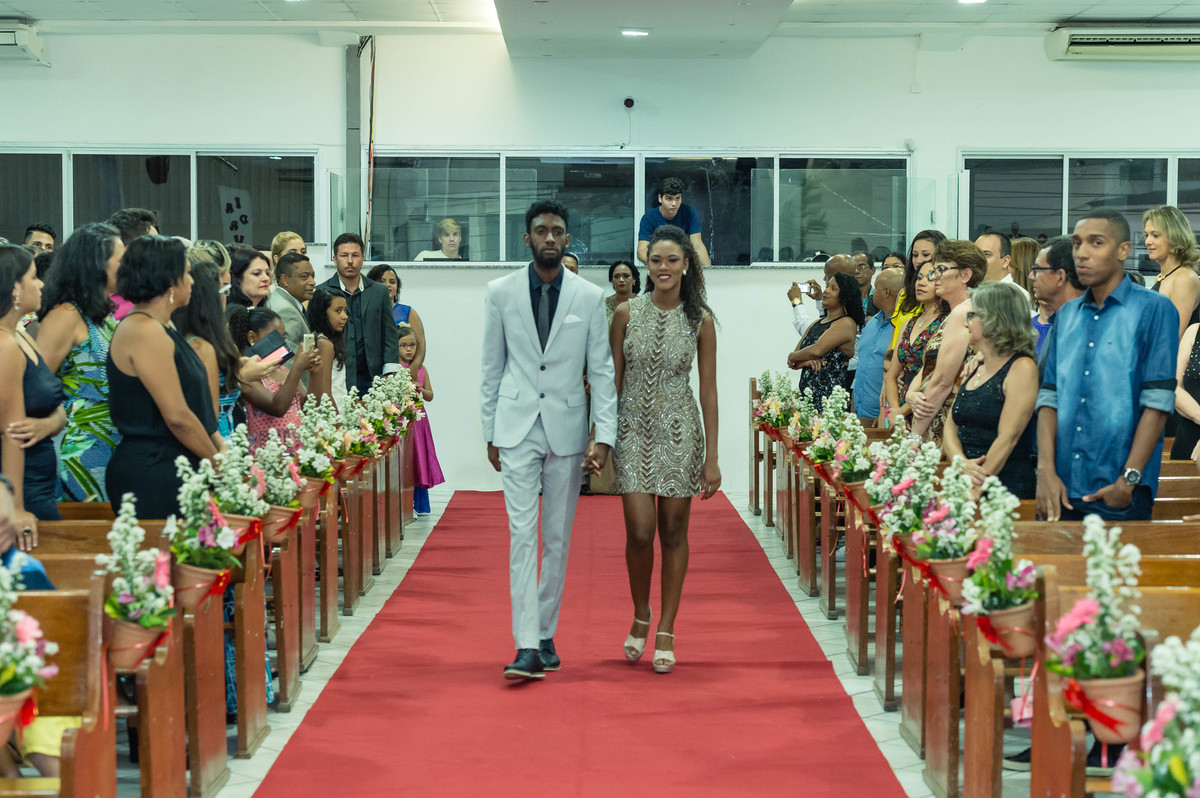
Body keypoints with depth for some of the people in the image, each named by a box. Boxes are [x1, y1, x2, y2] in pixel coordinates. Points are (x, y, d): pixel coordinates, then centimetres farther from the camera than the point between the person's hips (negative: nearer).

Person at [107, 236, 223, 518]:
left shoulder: (160, 328, 16)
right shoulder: (145, 332, -15)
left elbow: (195, 407, 20)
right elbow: (177, 416, -18)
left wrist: (221, 446, 8)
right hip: (151, 476, -10)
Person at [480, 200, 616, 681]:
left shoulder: (590, 297, 0)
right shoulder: (500, 293, 2)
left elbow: (601, 371, 1)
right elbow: (492, 367, 7)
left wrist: (604, 437, -6)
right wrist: (490, 433, 7)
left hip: (567, 427, 1)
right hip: (517, 428, -1)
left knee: (558, 539, 7)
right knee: (522, 535, -9)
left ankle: (546, 635, 20)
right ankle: (527, 646, -11)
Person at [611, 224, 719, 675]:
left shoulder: (700, 320, -1)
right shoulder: (627, 313, 0)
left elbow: (708, 391, 0)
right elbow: (612, 380, 5)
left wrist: (712, 457, -3)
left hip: (680, 433, 0)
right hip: (633, 430, 0)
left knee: (673, 532, 4)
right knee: (640, 532, -7)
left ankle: (666, 632, 14)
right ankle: (641, 615, 19)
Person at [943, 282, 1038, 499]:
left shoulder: (1022, 367, -4)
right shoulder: (975, 367, 18)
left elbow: (1008, 438, -11)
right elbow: (951, 427, 15)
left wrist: (977, 488, -17)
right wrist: (961, 463, -6)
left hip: (1007, 487, -6)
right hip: (965, 486, 6)